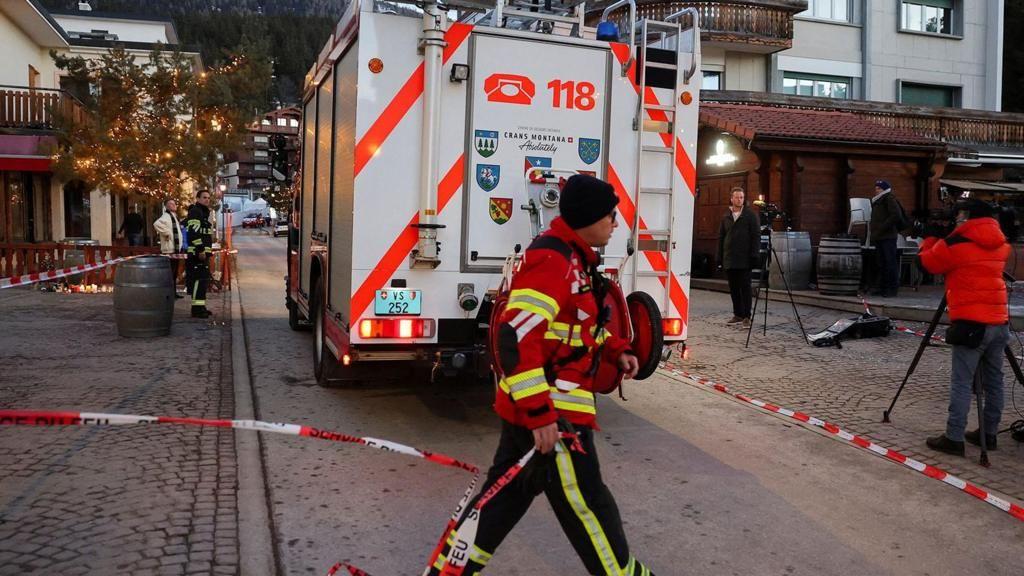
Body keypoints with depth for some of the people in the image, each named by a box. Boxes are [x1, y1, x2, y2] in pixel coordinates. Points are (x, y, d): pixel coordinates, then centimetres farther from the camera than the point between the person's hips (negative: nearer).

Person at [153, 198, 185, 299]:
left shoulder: (174, 216, 20)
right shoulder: (166, 216, -12)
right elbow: (157, 224, -32)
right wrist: (166, 233, -23)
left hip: (176, 248, 10)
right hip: (170, 249, -10)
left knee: (174, 273, 14)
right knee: (170, 272, -9)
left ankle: (174, 292, 21)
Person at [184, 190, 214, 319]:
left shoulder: (204, 212, 22)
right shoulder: (195, 212, -10)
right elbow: (194, 232, -21)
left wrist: (207, 250, 25)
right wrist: (200, 250, -24)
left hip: (203, 252, 11)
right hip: (196, 253, -11)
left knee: (203, 280, 13)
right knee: (198, 280, -11)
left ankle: (201, 307, 19)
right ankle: (197, 309, -11)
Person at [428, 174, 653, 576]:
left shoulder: (573, 257, 12)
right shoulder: (551, 259, -21)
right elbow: (516, 337, -28)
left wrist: (614, 350, 15)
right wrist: (540, 413, -28)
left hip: (529, 405, 11)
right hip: (548, 410, -11)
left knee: (508, 490, 18)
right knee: (583, 499, 6)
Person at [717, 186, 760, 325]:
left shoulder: (750, 215, 1)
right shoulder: (726, 216, 13)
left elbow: (756, 236, -3)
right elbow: (721, 237, 15)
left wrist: (754, 255, -11)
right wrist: (720, 257, 10)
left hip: (744, 260, -4)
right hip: (729, 260, 4)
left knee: (745, 287, -3)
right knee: (733, 288, 8)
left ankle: (746, 315, 1)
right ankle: (738, 314, 17)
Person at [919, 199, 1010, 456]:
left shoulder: (958, 242, -9)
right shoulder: (999, 242, 11)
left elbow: (930, 262, 4)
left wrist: (930, 240, 22)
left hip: (971, 322, -7)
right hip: (999, 321, 7)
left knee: (961, 383, -5)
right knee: (993, 381, 13)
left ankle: (953, 438, -4)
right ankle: (989, 433, 22)